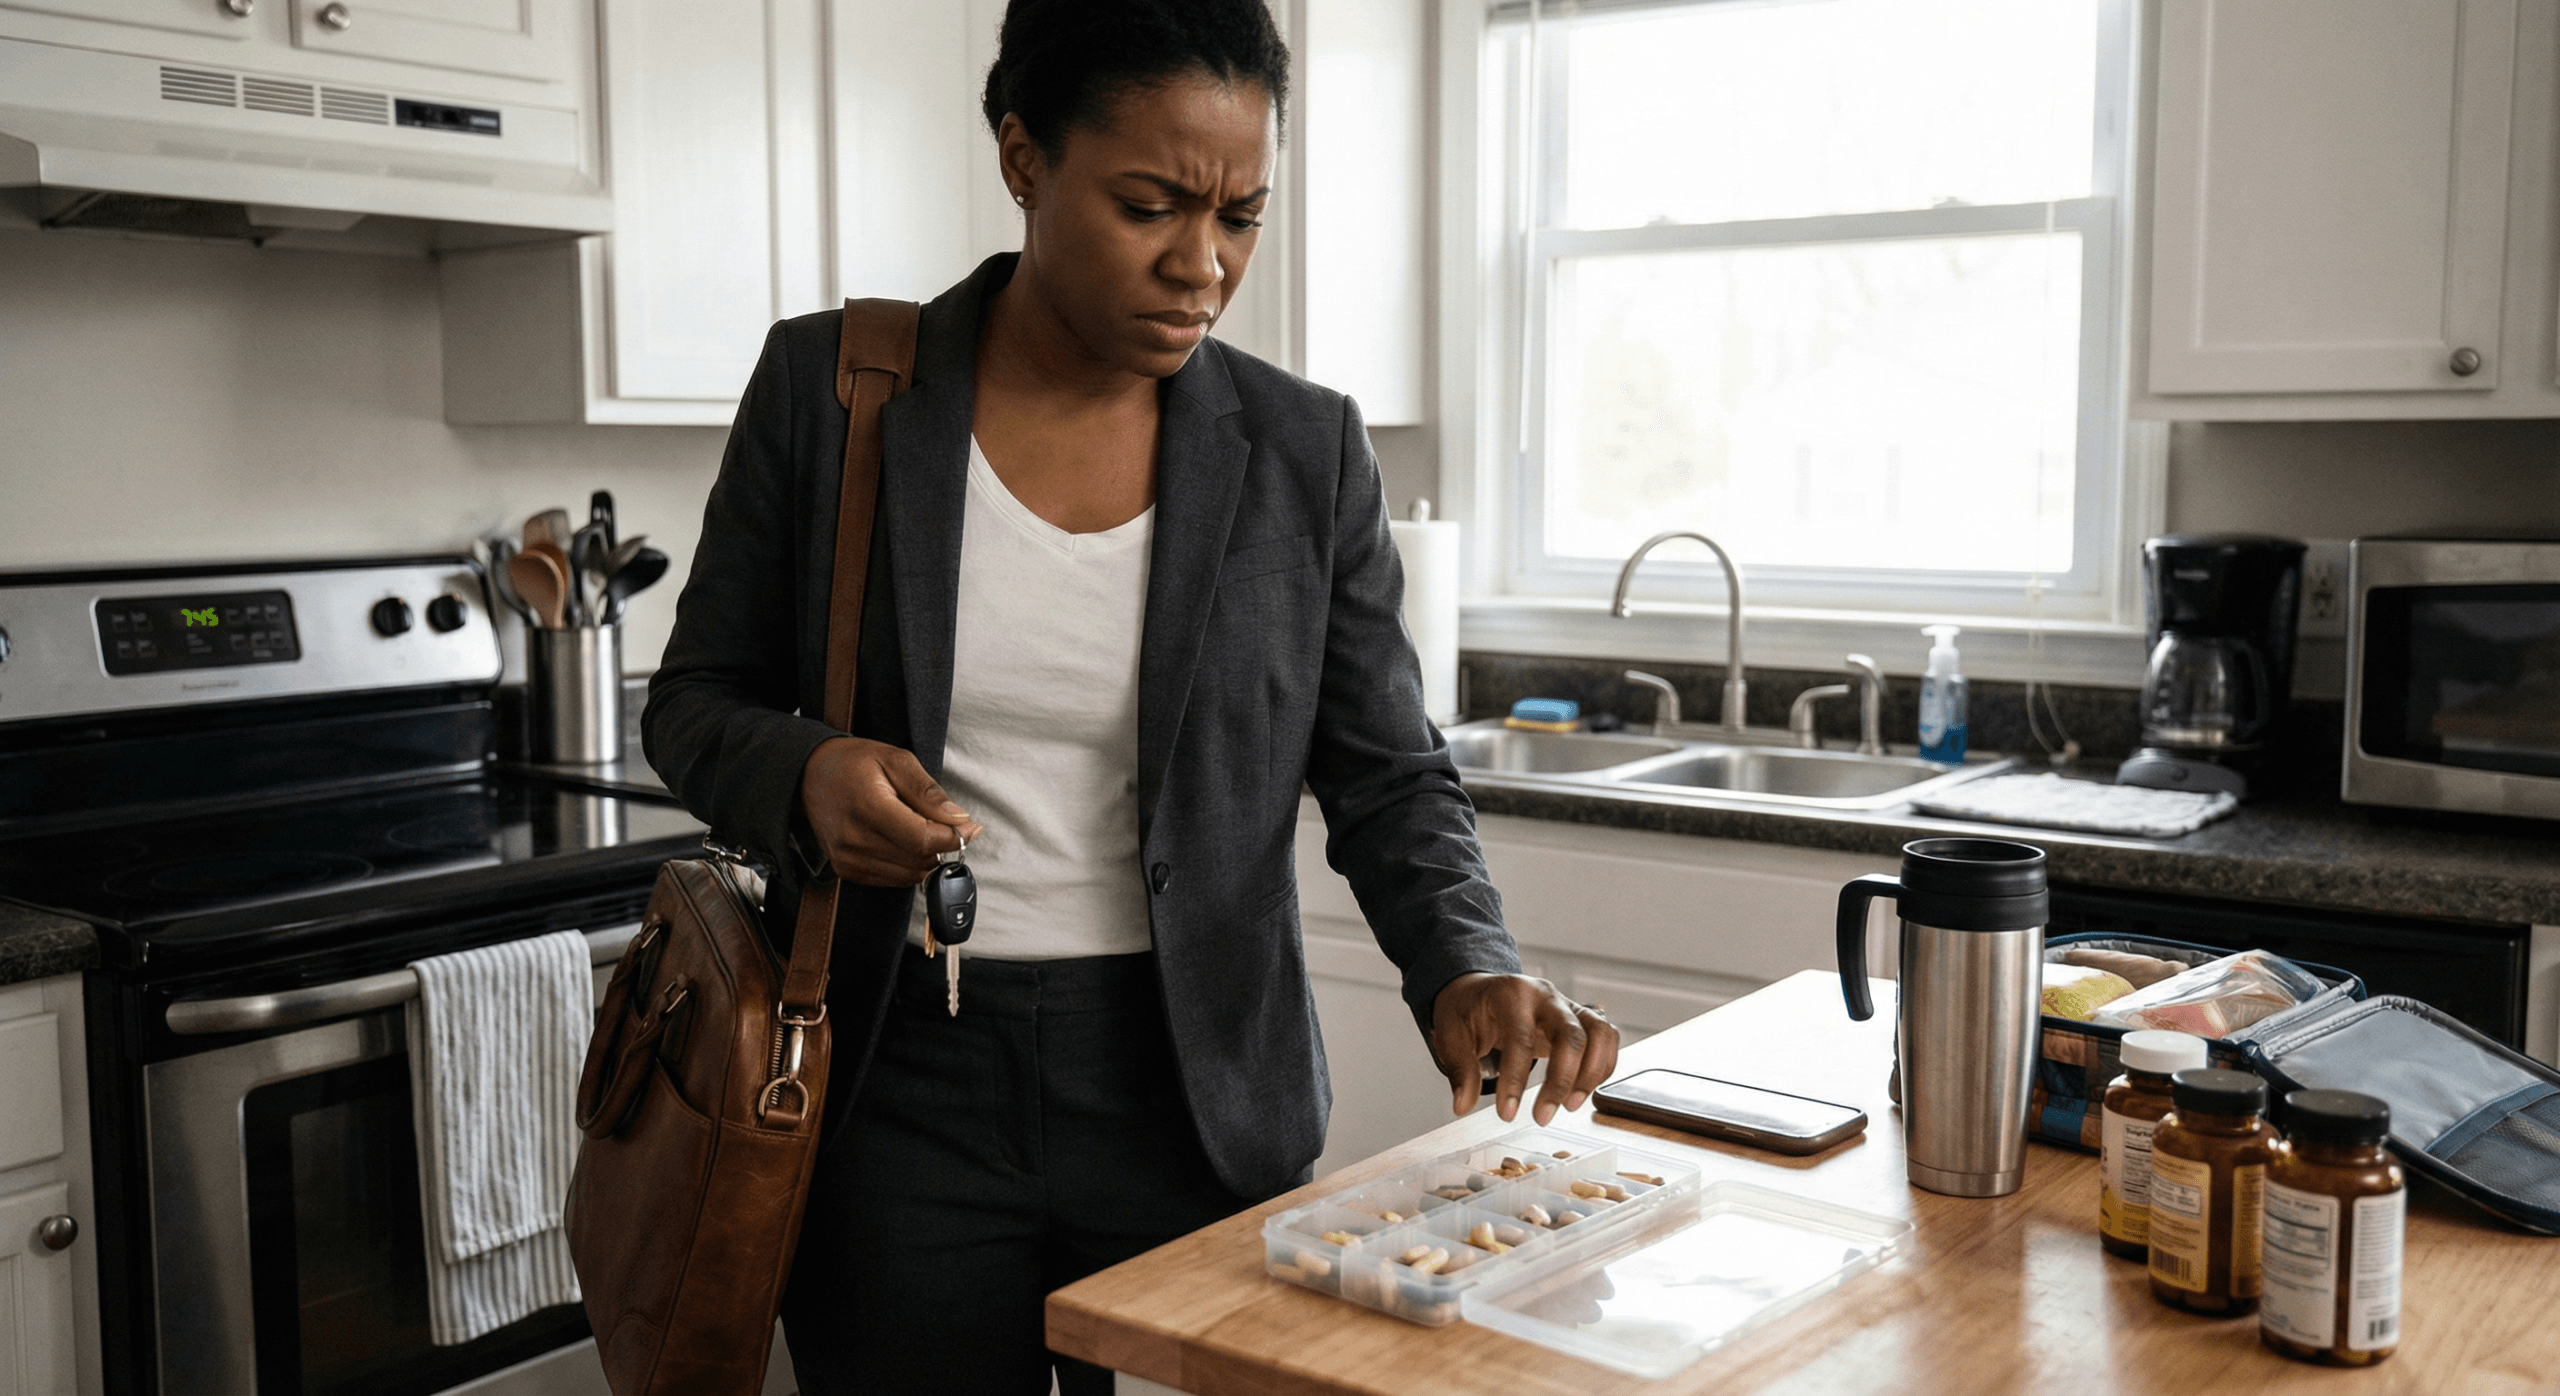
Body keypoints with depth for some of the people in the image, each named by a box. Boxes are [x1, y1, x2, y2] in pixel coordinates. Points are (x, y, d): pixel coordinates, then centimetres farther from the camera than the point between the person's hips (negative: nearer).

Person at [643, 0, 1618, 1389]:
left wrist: (1465, 966, -16)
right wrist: (806, 777, -18)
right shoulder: (829, 387, -5)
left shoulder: (1305, 453, -2)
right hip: (900, 1093, 0)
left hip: (1199, 1100, 1)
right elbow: (696, 700, 3)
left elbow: (1387, 777, 2)